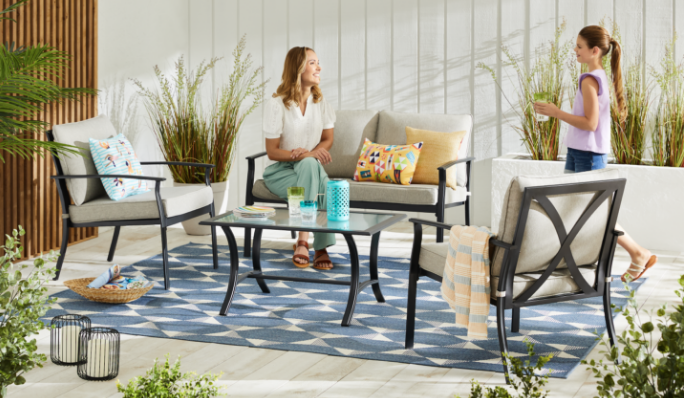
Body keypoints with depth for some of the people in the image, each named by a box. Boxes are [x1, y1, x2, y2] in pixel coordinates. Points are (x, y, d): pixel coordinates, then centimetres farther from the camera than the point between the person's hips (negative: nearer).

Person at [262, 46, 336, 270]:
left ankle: (322, 249, -28)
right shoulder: (276, 105, -10)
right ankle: (303, 240, -40)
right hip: (281, 171, -3)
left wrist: (308, 153, -15)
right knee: (309, 165, -38)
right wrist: (308, 155, -25)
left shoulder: (320, 102, 4)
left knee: (328, 189, -33)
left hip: (311, 167, 4)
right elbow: (272, 152, -10)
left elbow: (328, 139, 8)